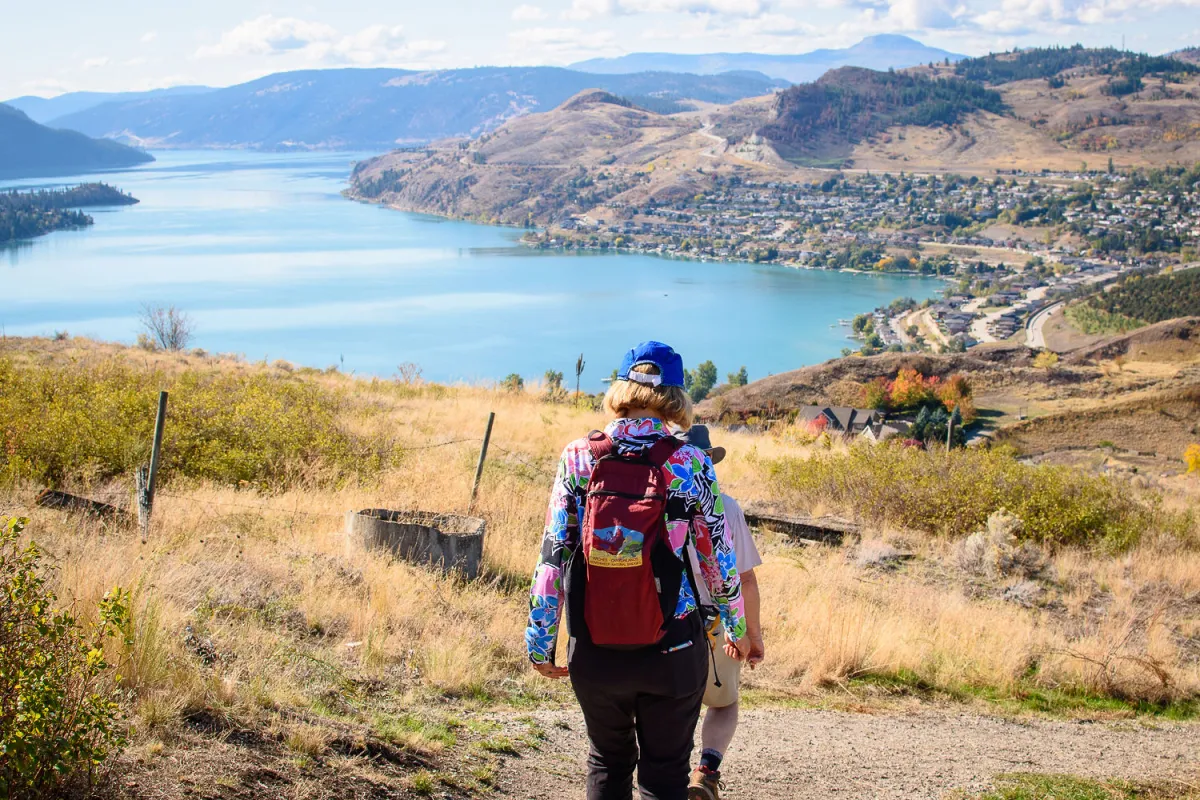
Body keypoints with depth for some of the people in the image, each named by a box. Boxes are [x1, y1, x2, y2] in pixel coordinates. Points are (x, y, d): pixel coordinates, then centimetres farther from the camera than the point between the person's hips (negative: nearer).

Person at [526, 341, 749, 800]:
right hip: (672, 653, -1)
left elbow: (552, 555, -4)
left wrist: (540, 642, 4)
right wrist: (736, 627, 16)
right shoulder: (689, 465, -8)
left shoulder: (578, 458, -4)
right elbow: (717, 559, -1)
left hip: (593, 655, 2)